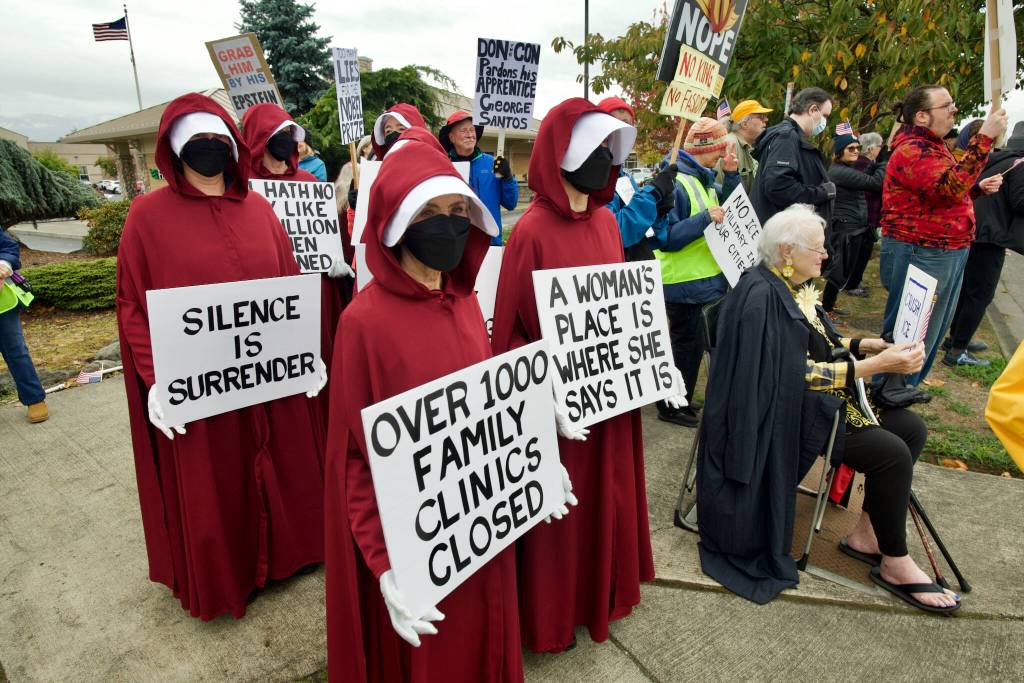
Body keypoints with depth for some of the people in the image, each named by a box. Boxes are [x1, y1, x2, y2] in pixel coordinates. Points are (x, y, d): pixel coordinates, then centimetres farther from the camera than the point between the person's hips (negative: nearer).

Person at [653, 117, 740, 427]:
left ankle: (683, 400, 32)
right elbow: (666, 238, -25)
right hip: (685, 282, -9)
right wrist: (704, 219, -28)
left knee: (692, 342, 17)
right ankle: (671, 405, 18)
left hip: (706, 278, 9)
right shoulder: (676, 183, -19)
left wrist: (732, 175, 5)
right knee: (685, 342, 2)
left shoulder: (703, 179, 10)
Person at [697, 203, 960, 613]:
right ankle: (895, 564, 4)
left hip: (824, 396, 10)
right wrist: (877, 365, -23)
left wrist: (862, 345, 3)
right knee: (891, 453, -17)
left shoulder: (795, 287, 8)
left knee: (912, 429, 5)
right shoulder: (761, 298, -23)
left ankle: (866, 533, 13)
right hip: (793, 410, -10)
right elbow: (799, 372, -25)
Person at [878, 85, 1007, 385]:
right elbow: (952, 187, -30)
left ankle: (905, 388, 30)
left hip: (946, 255, 11)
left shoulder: (931, 146, 16)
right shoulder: (912, 150, -17)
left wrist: (979, 187, 13)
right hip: (920, 256, -11)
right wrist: (984, 138, -27)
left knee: (933, 329, 18)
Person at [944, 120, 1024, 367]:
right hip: (990, 238, -9)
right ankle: (957, 351, -5)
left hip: (969, 233, 9)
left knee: (967, 289, 18)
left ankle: (955, 337, 28)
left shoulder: (991, 161, 14)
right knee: (980, 295, -5)